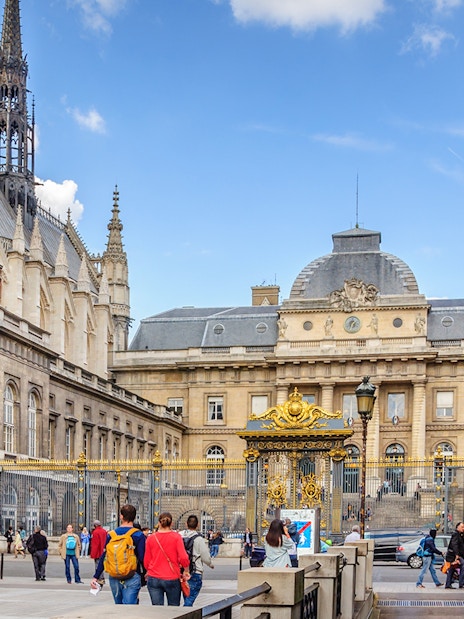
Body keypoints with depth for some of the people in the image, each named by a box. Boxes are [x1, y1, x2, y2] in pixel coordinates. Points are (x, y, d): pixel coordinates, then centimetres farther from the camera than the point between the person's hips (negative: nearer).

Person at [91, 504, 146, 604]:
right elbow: (142, 559, -10)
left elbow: (103, 557, 4)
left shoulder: (111, 534, 4)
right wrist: (144, 577, 0)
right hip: (132, 578, -4)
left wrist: (96, 577, 7)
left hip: (114, 578, 4)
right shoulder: (138, 535, -6)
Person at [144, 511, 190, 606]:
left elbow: (147, 561, 6)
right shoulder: (176, 537, -5)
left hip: (154, 578, 2)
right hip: (172, 579, -2)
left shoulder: (150, 538, 1)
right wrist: (186, 571, 4)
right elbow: (183, 558, -12)